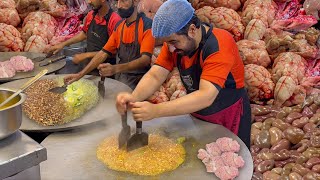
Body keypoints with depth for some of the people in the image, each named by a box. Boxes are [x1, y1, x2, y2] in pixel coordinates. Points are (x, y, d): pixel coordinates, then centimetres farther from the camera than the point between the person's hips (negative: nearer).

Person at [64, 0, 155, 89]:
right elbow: (104, 53, 10)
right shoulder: (119, 26, 9)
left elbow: (145, 60, -23)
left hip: (139, 81, -5)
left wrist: (116, 69, -38)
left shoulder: (147, 25, -13)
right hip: (121, 79, 6)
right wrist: (80, 74, 0)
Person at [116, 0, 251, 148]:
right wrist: (133, 97, -37)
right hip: (196, 117, 6)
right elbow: (154, 76, -16)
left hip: (229, 119, -5)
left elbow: (206, 97, -39)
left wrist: (156, 110, -47)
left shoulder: (219, 45, -30)